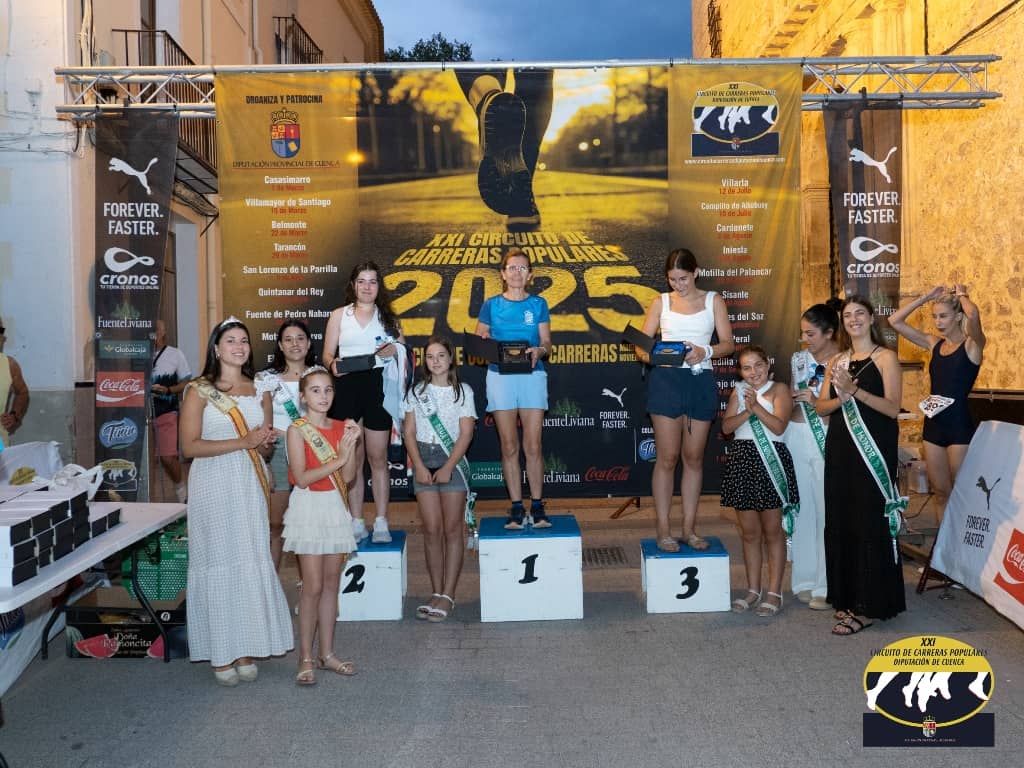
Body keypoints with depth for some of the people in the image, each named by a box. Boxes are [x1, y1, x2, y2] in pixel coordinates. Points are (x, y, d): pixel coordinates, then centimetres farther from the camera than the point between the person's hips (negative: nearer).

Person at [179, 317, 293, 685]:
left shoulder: (260, 390, 11)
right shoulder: (199, 391, -2)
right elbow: (190, 446, -11)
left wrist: (266, 442, -6)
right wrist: (242, 442, -17)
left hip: (250, 485, 4)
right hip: (213, 484, -4)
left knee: (252, 562, 3)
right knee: (218, 563, 1)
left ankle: (246, 649, 14)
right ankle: (221, 653, 11)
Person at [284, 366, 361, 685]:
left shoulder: (340, 428, 6)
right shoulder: (297, 430, -7)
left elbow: (348, 477, 0)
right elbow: (302, 478, -15)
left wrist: (351, 445, -12)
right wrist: (337, 459, -19)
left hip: (335, 508, 5)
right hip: (309, 507, -5)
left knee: (331, 584, 10)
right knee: (313, 587, -5)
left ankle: (327, 653, 20)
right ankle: (306, 658, 7)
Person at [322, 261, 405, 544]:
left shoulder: (388, 317, 14)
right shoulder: (339, 315, 12)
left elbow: (403, 352, 13)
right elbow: (327, 354, 8)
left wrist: (394, 350, -9)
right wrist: (333, 365, -14)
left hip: (378, 386, 0)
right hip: (347, 387, 0)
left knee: (378, 457, 1)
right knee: (352, 459, 3)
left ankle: (381, 522, 7)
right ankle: (357, 523, 11)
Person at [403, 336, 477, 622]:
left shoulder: (463, 391, 3)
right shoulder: (416, 392, 9)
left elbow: (465, 433, -4)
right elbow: (409, 431, 5)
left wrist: (447, 468, -13)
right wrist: (419, 466, -8)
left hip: (453, 462, -2)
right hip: (423, 461, 2)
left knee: (453, 529, -1)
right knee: (432, 530, 1)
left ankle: (448, 595, 3)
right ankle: (436, 593, 8)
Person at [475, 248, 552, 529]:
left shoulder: (538, 304, 7)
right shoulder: (491, 305, 6)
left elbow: (547, 343, 6)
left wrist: (538, 351, -16)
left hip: (532, 376, 0)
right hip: (500, 377, 0)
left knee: (533, 445, -2)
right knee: (509, 446, 2)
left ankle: (537, 506, 9)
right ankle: (516, 508, 10)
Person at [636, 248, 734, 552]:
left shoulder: (713, 300, 8)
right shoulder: (661, 302, 8)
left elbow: (728, 343, 3)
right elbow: (642, 343, 5)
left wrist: (706, 351, -18)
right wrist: (648, 354, -18)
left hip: (701, 380, 1)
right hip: (666, 379, -1)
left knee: (694, 457, 7)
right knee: (667, 457, -2)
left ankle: (689, 528, 17)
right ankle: (663, 530, 5)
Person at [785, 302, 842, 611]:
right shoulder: (799, 358, 13)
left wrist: (816, 403, -15)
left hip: (828, 441, -5)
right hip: (797, 437, 5)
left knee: (827, 511, -4)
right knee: (802, 509, 8)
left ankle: (827, 587, 6)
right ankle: (805, 579, 18)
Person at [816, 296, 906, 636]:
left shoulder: (885, 357, -1)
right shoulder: (837, 360, 14)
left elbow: (893, 407, -10)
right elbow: (821, 406, 7)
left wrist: (856, 391, -21)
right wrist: (841, 398, -13)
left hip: (873, 449, -5)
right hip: (839, 447, 6)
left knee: (869, 523, -3)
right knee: (839, 522, 8)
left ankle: (868, 607, 5)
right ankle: (846, 598, 20)